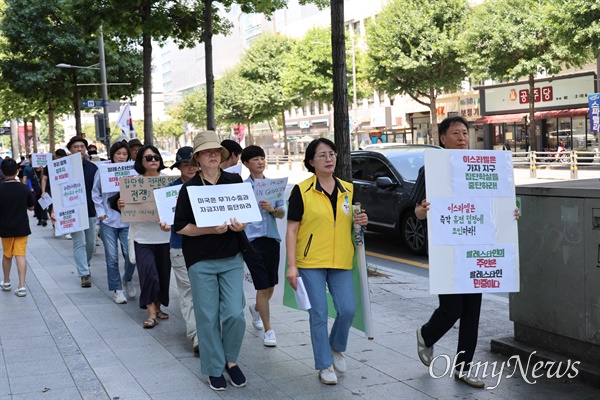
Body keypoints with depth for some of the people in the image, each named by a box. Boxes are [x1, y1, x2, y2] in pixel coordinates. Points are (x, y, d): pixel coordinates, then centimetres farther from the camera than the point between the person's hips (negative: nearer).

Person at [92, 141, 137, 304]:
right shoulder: (103, 171, 1)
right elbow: (96, 193, 7)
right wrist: (100, 212, -1)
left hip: (128, 219, 0)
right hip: (108, 219, 0)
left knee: (130, 254, -8)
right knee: (112, 257, 3)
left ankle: (127, 279, 23)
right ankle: (117, 289, 18)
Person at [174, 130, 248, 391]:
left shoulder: (235, 181, 2)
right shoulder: (189, 188, -3)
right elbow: (180, 227, -4)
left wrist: (241, 225, -10)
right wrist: (211, 230, -18)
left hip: (232, 257, 1)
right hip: (201, 261, -1)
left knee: (235, 313, -4)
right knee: (208, 316, 3)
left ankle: (231, 360, 21)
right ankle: (214, 368, 19)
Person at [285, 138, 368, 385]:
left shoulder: (348, 189, 8)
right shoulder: (301, 191, -5)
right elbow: (292, 230, -6)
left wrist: (361, 222, -5)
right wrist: (291, 266, -12)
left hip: (341, 262, 4)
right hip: (311, 262, -4)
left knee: (348, 309, -1)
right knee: (319, 314, 0)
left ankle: (336, 347, 28)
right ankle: (324, 366, 15)